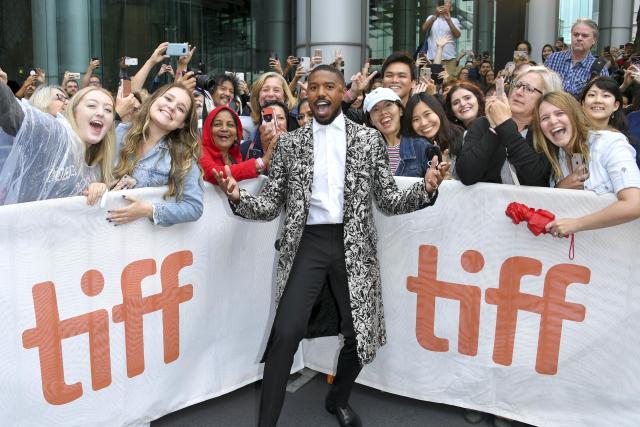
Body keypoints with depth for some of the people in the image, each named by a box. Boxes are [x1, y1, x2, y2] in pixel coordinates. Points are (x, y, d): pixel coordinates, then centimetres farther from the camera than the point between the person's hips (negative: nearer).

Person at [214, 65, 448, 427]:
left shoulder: (369, 138, 5)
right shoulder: (290, 143, 7)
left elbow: (388, 201, 4)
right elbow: (272, 205, 5)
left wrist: (426, 190, -14)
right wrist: (238, 197, -15)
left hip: (354, 245, 1)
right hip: (307, 244, 0)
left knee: (359, 333, 6)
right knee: (286, 332, -13)